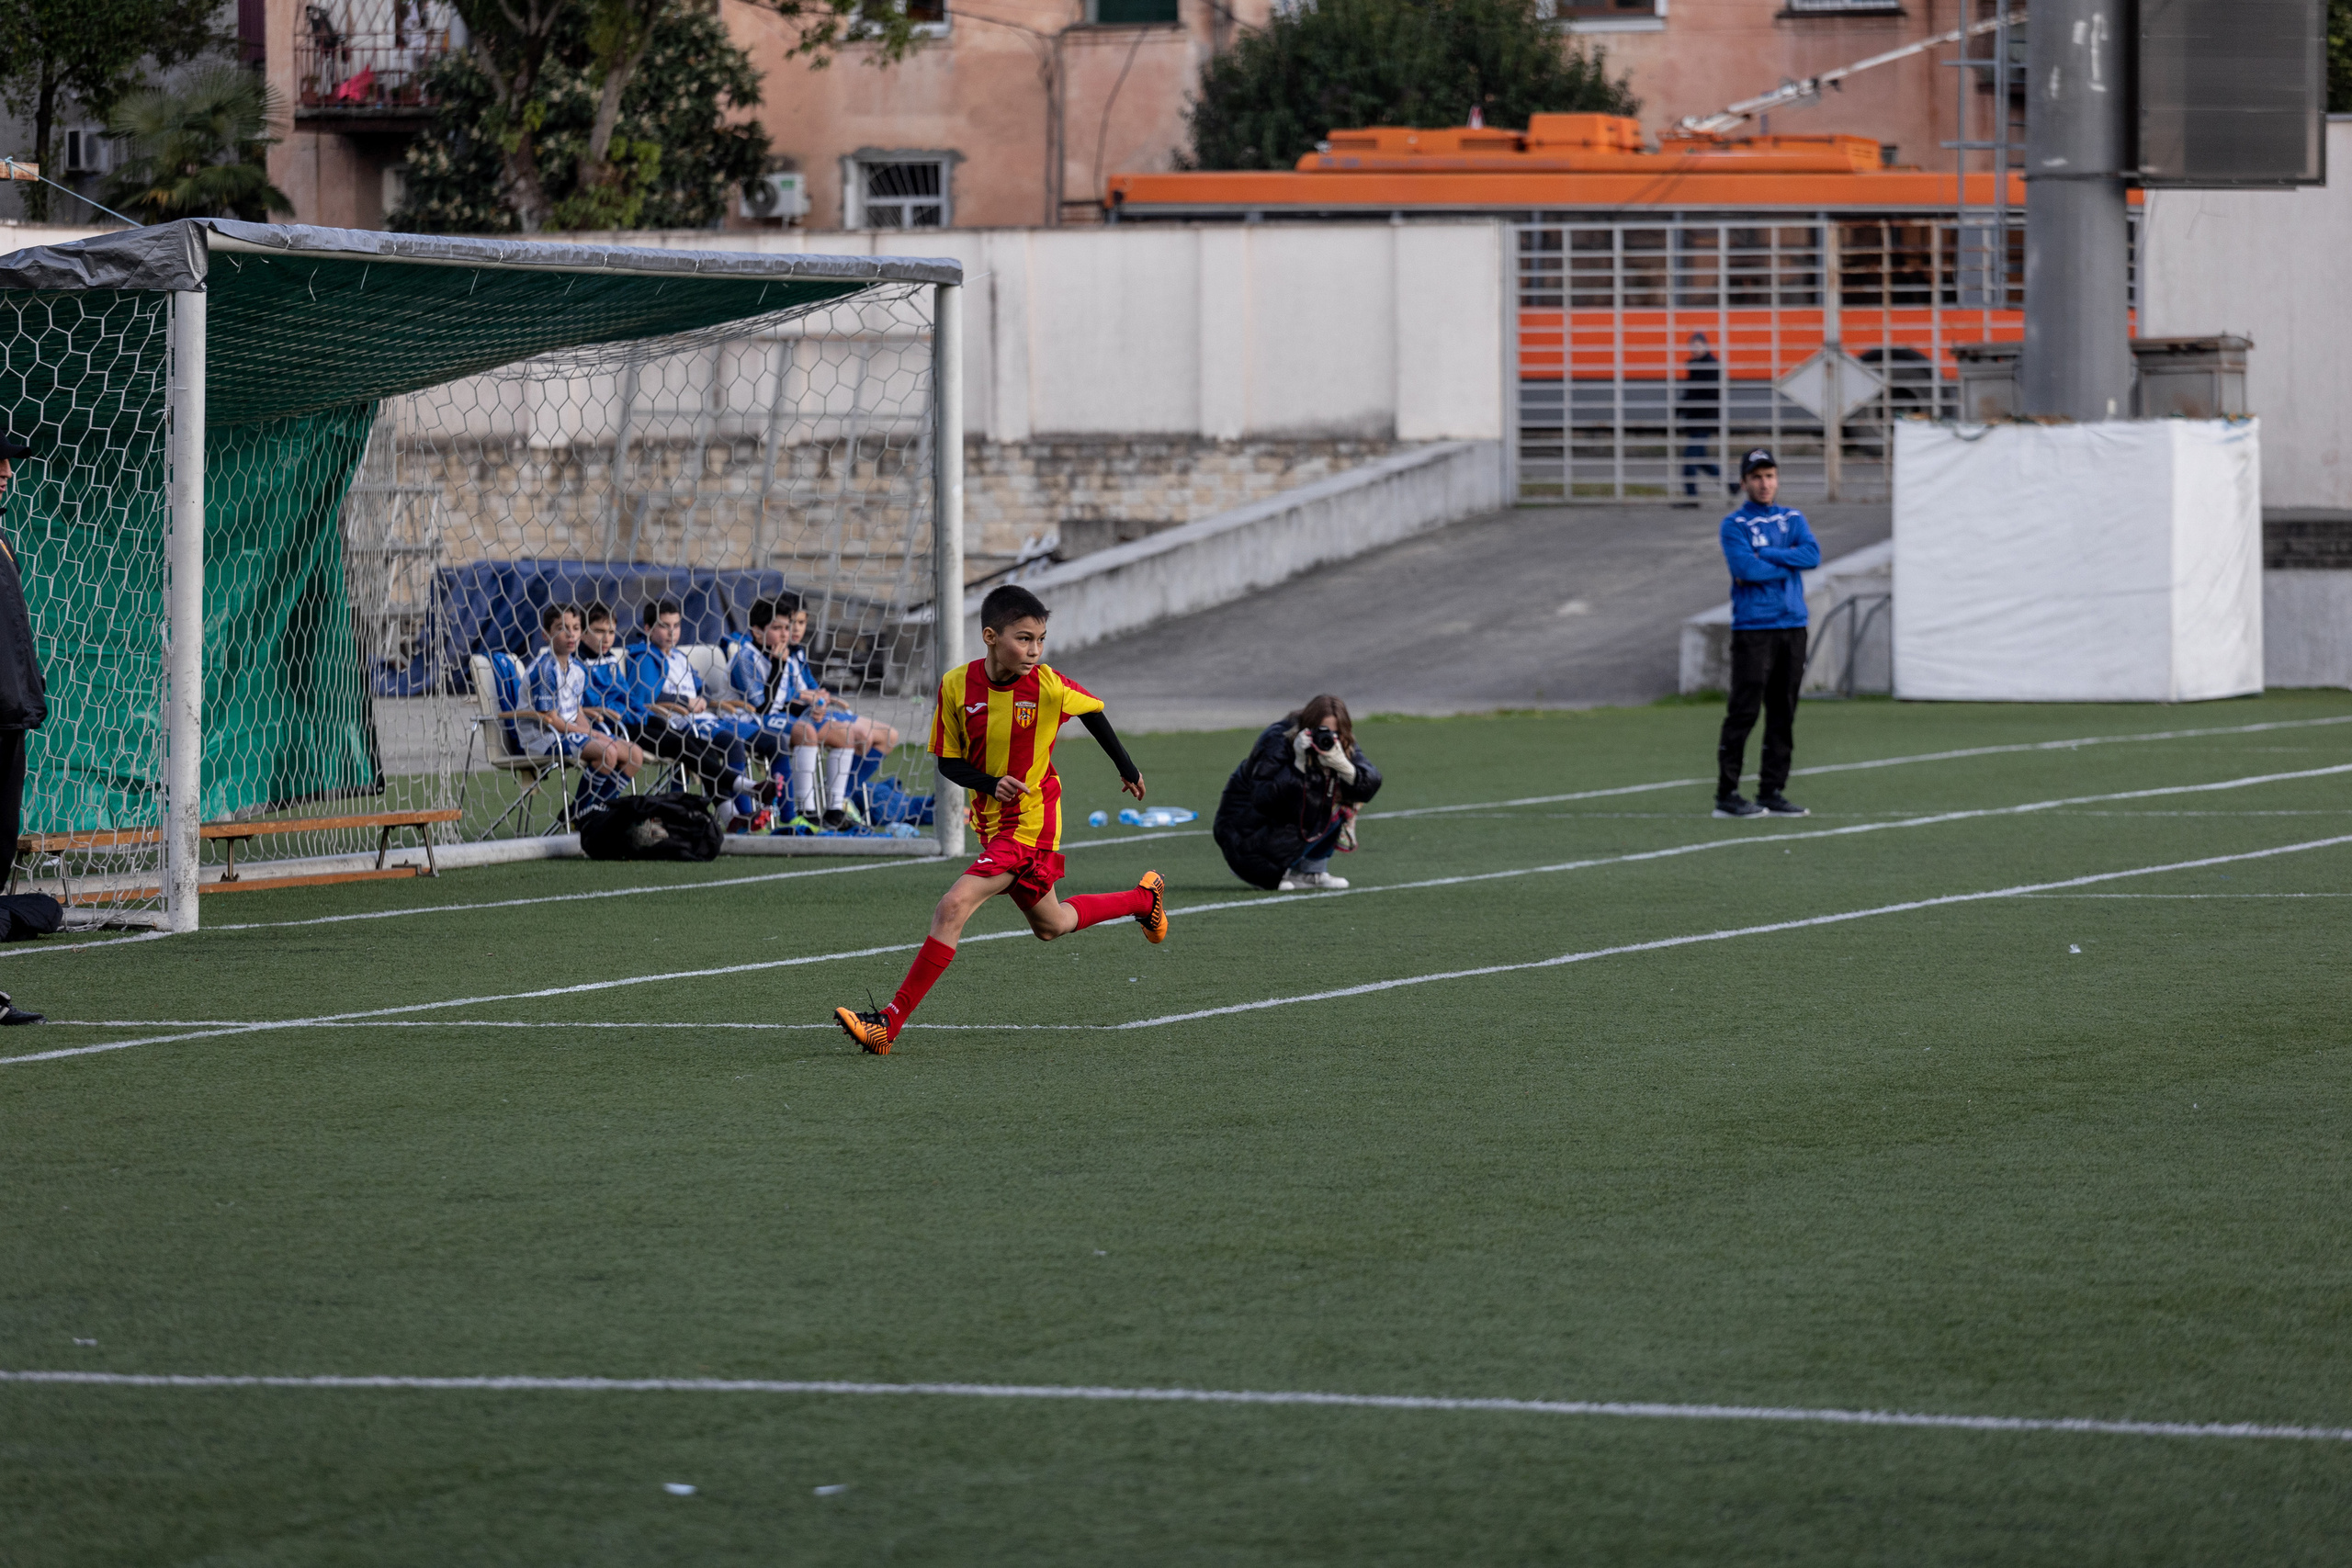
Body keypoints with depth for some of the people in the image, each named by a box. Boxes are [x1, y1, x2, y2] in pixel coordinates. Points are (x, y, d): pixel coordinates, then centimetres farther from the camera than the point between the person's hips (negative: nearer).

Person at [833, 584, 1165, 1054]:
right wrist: (991, 783, -20)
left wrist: (1127, 769, 19)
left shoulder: (1048, 686, -15)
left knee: (953, 908, -19)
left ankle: (890, 1023, -17)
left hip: (1031, 824, -5)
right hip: (990, 822, 5)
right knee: (1049, 925, 23)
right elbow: (948, 761, 0)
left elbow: (1092, 710, 6)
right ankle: (1144, 898, 49)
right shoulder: (957, 686, -9)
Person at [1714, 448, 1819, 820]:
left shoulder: (1793, 519, 14)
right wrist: (1788, 564, -5)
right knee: (1743, 712, -9)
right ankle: (1726, 795, -7)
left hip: (1792, 627, 5)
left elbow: (1812, 555, -4)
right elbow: (1747, 570, -16)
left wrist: (1762, 556, -10)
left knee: (1783, 714, 6)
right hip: (1753, 629, -5)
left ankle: (1772, 792, 11)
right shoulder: (1734, 524, -1)